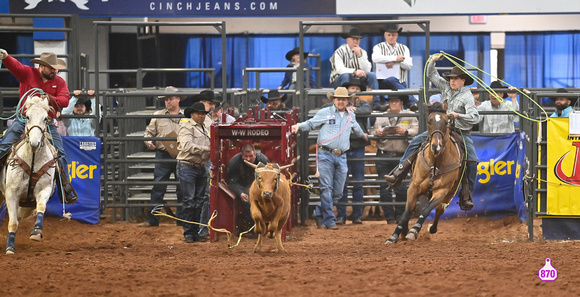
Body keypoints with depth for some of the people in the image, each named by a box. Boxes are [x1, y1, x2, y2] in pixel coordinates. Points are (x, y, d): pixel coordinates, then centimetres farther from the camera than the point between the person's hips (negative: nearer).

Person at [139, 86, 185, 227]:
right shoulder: (158, 115, 10)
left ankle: (182, 219, 12)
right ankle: (152, 219, 0)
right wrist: (148, 141, -10)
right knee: (158, 188, -3)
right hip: (163, 156, 0)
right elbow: (149, 132, 11)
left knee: (182, 189, 4)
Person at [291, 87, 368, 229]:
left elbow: (356, 128, 37)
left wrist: (363, 135, 53)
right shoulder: (325, 113, 3)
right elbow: (310, 124, 7)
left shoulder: (351, 116, 17)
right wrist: (299, 126, -11)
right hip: (326, 155, -5)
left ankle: (319, 214, 19)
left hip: (341, 157, 5)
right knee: (326, 188, -8)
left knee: (338, 192, 3)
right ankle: (329, 220, -7)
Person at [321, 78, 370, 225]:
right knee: (341, 183, -1)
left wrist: (352, 110, -18)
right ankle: (341, 215, 3)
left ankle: (357, 215, 11)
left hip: (358, 148, 1)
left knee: (358, 184, 4)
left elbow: (367, 111, -13)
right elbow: (325, 107, -8)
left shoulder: (363, 104, 9)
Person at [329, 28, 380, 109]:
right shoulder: (339, 52, -7)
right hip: (339, 81, -4)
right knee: (345, 75, -36)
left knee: (371, 75, -18)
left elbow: (367, 70, -7)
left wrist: (359, 55, -18)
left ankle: (376, 104, -28)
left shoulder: (362, 52, 8)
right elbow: (340, 69, -24)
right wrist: (355, 71, -38)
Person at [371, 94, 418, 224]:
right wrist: (377, 133, -9)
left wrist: (406, 132, -23)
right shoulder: (381, 117, 14)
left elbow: (417, 130, -4)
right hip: (383, 156, 2)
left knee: (401, 188, -5)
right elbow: (372, 131, 14)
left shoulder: (410, 116, 7)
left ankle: (400, 215, 11)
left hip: (401, 156, -2)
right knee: (384, 188, 0)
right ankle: (389, 216, 8)